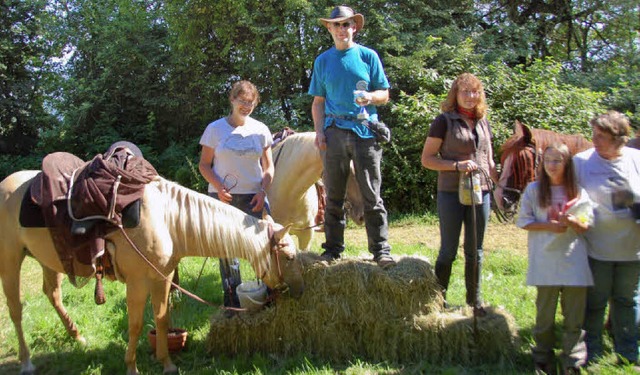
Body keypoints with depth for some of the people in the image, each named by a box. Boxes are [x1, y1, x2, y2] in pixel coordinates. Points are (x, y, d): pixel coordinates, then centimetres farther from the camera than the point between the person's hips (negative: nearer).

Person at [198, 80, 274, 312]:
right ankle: (232, 297, 19)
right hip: (223, 197, -1)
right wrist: (219, 188, -13)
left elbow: (268, 167, 9)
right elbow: (204, 165, 3)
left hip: (253, 197, 1)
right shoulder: (215, 129, 2)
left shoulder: (260, 130, 6)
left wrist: (262, 191, -6)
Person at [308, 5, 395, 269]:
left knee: (372, 196, -3)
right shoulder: (323, 61, 14)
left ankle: (381, 250, 1)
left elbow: (385, 95, 8)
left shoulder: (368, 56, 8)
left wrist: (370, 97, -15)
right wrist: (319, 131, 0)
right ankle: (333, 248, 15)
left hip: (365, 131, -2)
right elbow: (318, 101, 14)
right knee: (334, 196, 6)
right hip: (335, 132, 2)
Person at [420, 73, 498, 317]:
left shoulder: (483, 123, 11)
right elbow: (427, 159, -7)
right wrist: (457, 165, -18)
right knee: (449, 251, 3)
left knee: (475, 251, 12)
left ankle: (474, 299, 25)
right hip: (451, 193, -5)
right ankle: (439, 298, 18)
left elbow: (490, 162, 19)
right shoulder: (444, 121, -4)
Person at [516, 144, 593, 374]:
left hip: (573, 260, 1)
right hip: (545, 259, -1)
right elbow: (524, 222, -1)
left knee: (575, 314, 3)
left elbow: (586, 225, 6)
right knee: (545, 312, 7)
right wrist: (550, 226, -13)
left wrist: (571, 221, -15)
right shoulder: (534, 190, 1)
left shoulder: (578, 192, 5)